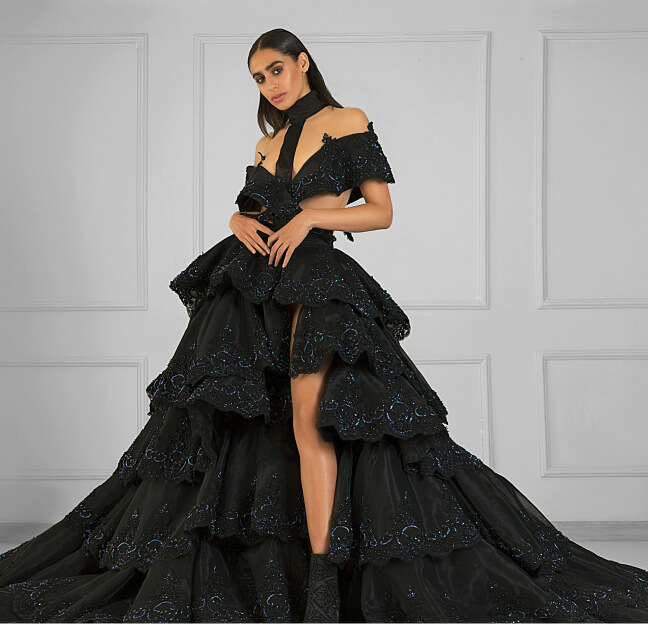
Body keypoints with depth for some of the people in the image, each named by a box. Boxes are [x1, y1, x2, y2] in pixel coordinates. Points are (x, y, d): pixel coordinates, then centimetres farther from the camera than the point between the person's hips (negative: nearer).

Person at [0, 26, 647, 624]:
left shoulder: (347, 123, 4)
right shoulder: (268, 144, 21)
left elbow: (381, 211, 0)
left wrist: (311, 216, -12)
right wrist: (241, 224, 1)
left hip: (316, 283, -6)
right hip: (249, 281, 6)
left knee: (309, 417, -21)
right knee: (213, 412, 2)